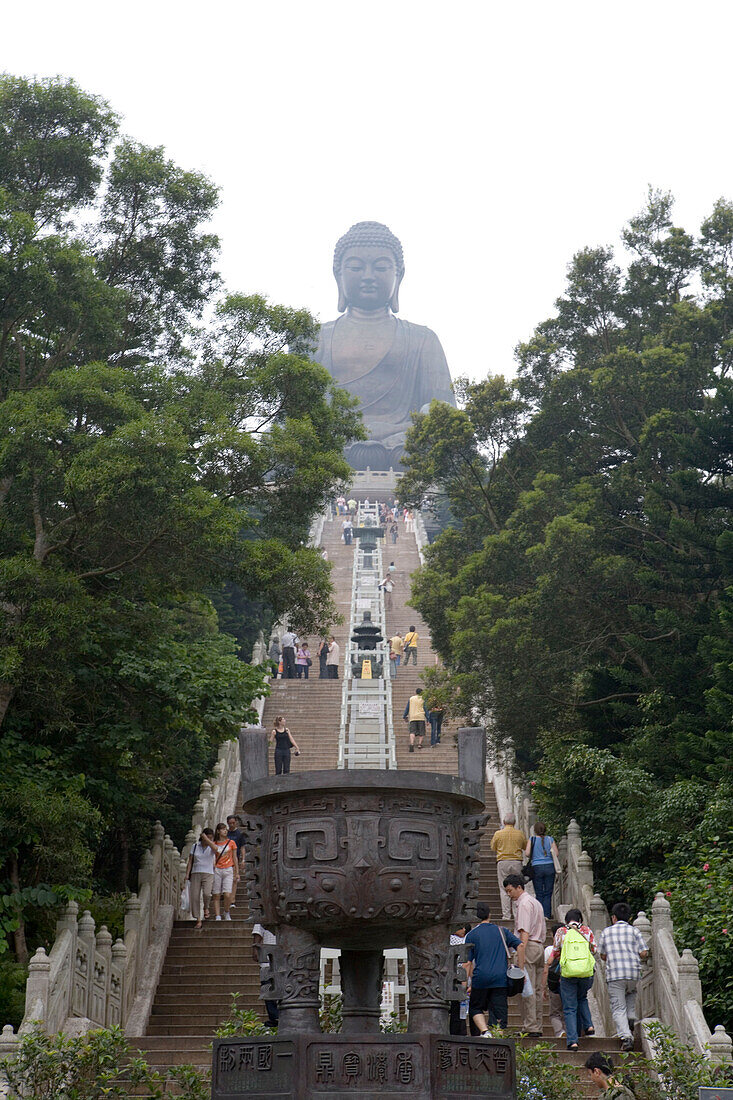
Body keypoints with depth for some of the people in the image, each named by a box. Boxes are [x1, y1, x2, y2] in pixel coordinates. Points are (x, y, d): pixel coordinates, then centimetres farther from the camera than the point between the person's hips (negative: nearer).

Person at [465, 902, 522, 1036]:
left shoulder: (471, 934, 5)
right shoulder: (501, 931, 12)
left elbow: (468, 962, 2)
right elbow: (520, 945, 2)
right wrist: (520, 970, 4)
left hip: (481, 977, -2)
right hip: (501, 978, 2)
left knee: (475, 1008, 14)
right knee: (499, 1012, 7)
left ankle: (485, 1032, -8)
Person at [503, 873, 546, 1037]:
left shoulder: (524, 903, -8)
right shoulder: (536, 902, 23)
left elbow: (525, 931, -18)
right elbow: (543, 932, 22)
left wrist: (521, 953, -22)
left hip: (528, 946, -10)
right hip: (539, 947, 10)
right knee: (536, 989, 8)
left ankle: (530, 1027, -11)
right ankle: (538, 1027, 8)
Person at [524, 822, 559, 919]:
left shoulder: (532, 839, 0)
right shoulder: (550, 839, 3)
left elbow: (527, 853, -7)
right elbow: (556, 854, -1)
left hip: (537, 868, -1)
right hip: (550, 867, 1)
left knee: (539, 894, 5)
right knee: (548, 893, 5)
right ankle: (547, 915, 0)